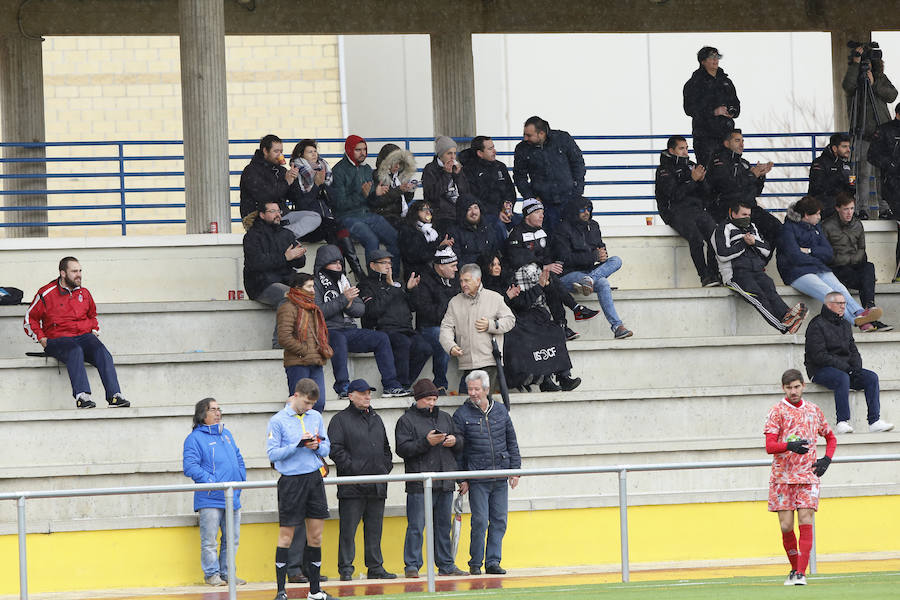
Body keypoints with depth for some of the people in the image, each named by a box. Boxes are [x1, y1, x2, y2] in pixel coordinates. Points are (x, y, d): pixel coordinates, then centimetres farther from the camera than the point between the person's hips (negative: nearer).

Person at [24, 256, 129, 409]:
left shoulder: (84, 293, 17)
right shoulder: (46, 294, 3)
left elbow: (92, 315, 36)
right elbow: (30, 318, 12)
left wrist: (95, 332, 17)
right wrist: (41, 338, 0)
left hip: (84, 336, 4)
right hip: (57, 339, -4)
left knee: (102, 352, -27)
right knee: (75, 351, -38)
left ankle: (114, 396, -36)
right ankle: (82, 396, -50)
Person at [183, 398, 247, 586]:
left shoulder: (226, 434, 19)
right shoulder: (195, 438, -4)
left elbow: (238, 459, 27)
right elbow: (190, 466, -13)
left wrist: (241, 479, 11)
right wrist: (211, 481, -18)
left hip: (232, 498, 7)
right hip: (210, 499, -7)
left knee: (232, 539, 9)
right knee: (209, 540, -5)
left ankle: (227, 573, 17)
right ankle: (212, 574, 3)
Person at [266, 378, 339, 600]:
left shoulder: (316, 417, 10)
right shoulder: (278, 421, -5)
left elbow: (326, 449, 15)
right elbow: (272, 453, -9)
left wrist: (317, 446, -8)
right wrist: (299, 445, -17)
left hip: (314, 478, 5)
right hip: (291, 480, -5)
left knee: (316, 535, 6)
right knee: (286, 536, -3)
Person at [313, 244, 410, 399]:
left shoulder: (343, 281, 20)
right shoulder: (316, 284, -1)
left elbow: (361, 309, 14)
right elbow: (318, 312, -16)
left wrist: (349, 305, -10)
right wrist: (343, 299, -16)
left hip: (349, 331, 7)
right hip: (327, 331, -7)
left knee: (382, 338, -8)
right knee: (339, 339, -40)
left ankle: (390, 386, -11)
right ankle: (343, 387, -41)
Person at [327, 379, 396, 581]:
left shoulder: (376, 419, 20)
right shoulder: (340, 420, -1)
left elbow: (386, 448, 26)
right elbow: (335, 449, -10)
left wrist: (386, 468, 11)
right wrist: (353, 469, -16)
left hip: (377, 486, 6)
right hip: (352, 487, -6)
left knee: (375, 528, 9)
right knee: (348, 529, -6)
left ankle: (375, 568, 14)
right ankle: (346, 570, -4)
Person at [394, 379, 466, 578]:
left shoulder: (445, 418, 17)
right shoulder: (406, 421, 0)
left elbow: (461, 445, 23)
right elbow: (402, 449, -11)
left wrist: (455, 441, 0)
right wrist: (426, 442, -20)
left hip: (445, 484, 6)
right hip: (419, 485, -6)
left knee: (444, 525, 10)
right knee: (416, 526, -7)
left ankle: (446, 565, 16)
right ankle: (412, 566, -4)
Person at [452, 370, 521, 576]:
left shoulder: (500, 410, 9)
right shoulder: (462, 415, -1)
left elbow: (511, 441, 15)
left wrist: (515, 470, 9)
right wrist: (461, 479, -4)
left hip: (500, 478, 4)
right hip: (477, 479, -4)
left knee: (499, 521, 3)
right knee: (480, 521, -7)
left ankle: (493, 561, 9)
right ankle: (475, 564, 3)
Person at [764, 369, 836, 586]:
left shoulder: (814, 411, 11)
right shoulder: (777, 411, -1)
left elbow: (831, 438, 25)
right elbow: (769, 446, -12)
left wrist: (826, 460, 7)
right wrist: (790, 446, -31)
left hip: (808, 476, 1)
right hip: (782, 477, -1)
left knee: (806, 523, -12)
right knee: (786, 526, -2)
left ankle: (801, 573, -15)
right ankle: (795, 568, 19)